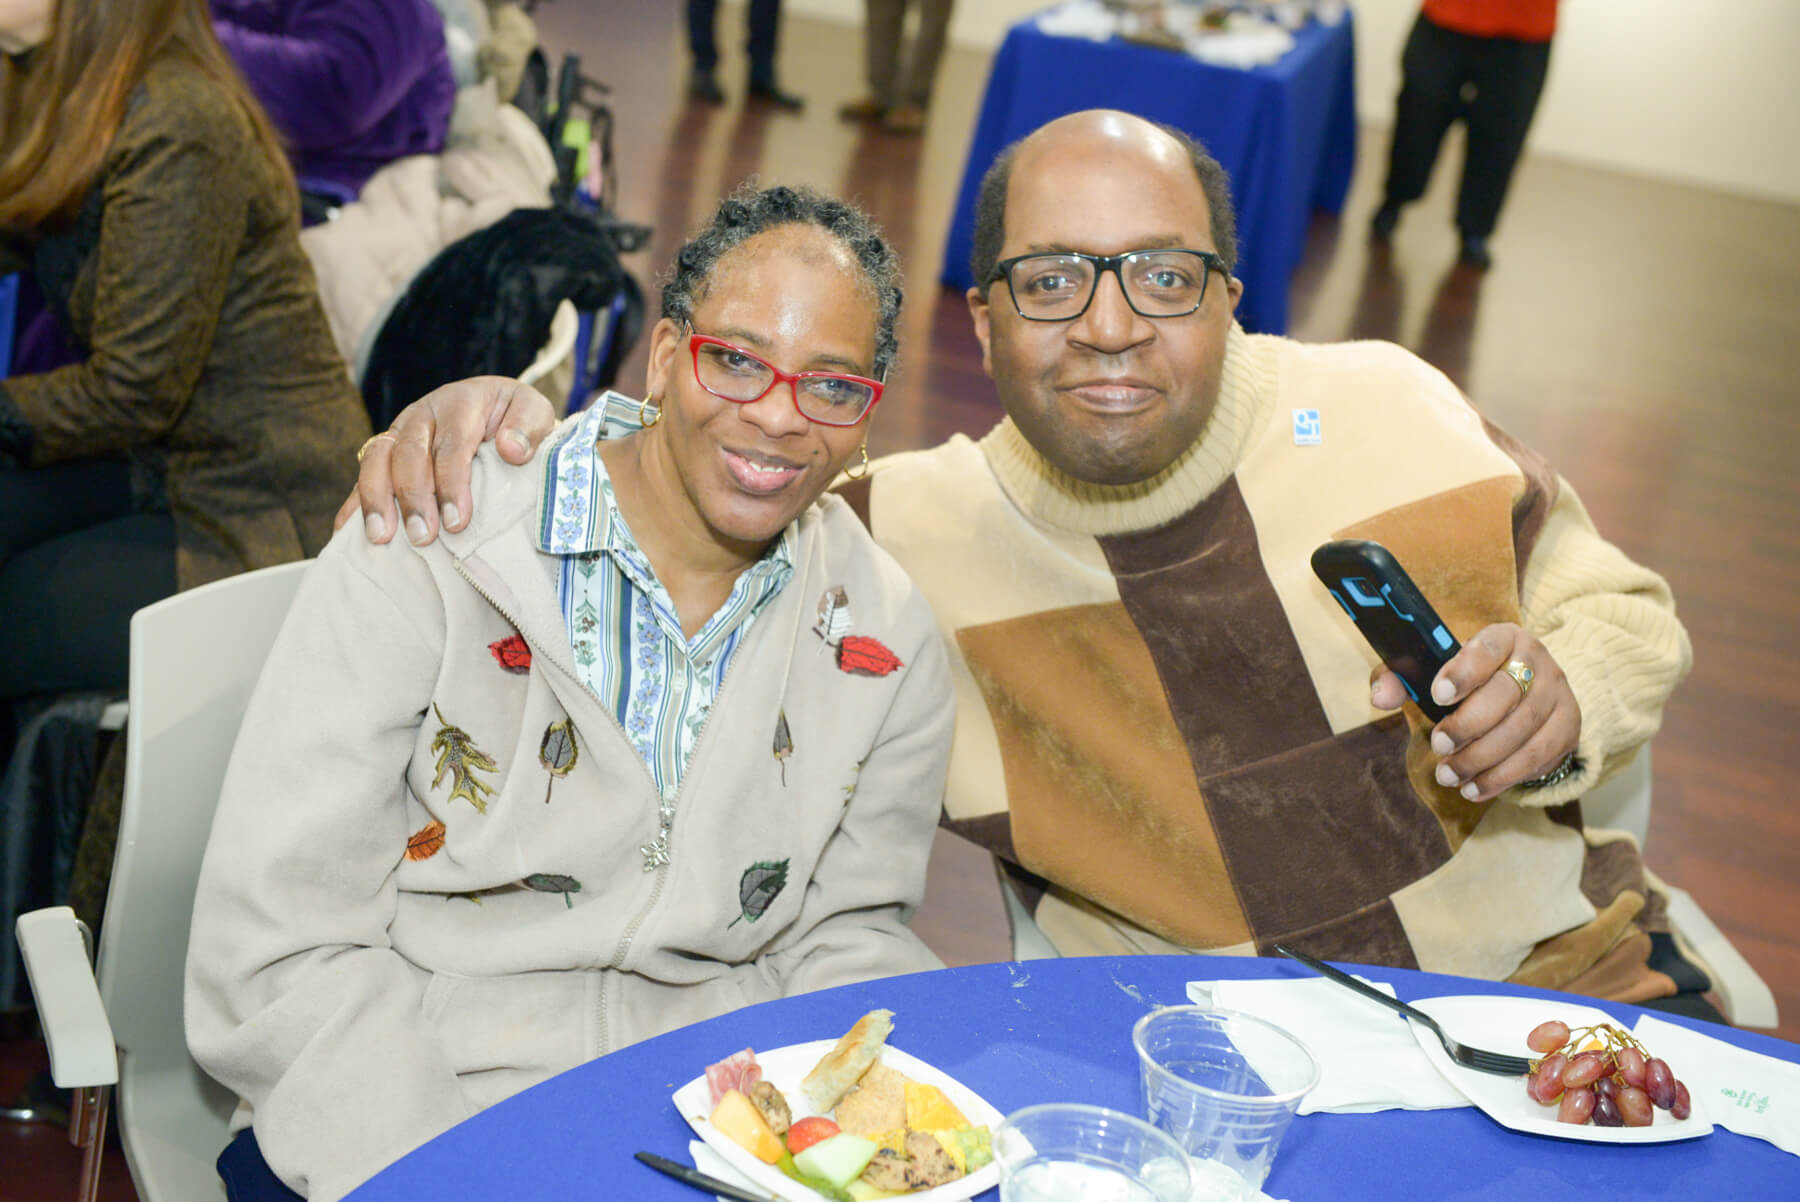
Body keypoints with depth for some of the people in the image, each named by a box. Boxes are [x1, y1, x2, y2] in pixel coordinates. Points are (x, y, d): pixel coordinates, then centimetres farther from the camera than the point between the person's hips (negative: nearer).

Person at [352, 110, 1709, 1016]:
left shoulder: (1396, 408, -1)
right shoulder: (898, 535, -5)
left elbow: (1623, 609, 11)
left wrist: (1561, 694, -12)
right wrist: (486, 423, -16)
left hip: (1554, 979, 1)